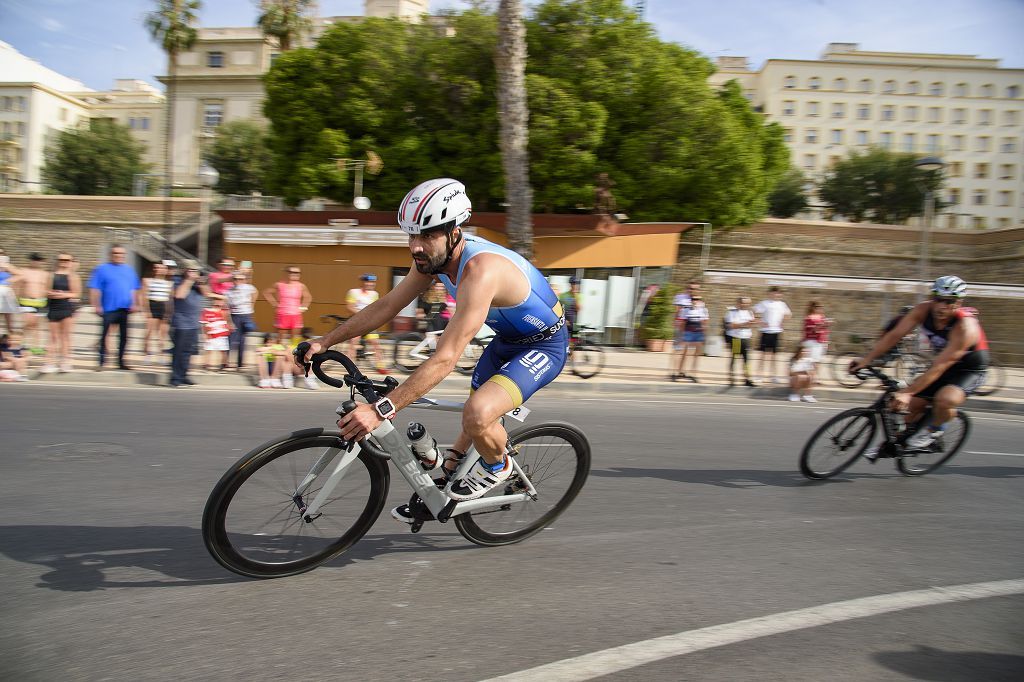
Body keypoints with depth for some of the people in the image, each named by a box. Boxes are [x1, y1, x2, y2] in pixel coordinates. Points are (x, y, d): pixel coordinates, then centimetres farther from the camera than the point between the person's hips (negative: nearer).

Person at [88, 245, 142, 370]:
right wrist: (96, 305, -12)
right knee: (105, 335, -2)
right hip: (109, 308, -4)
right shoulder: (102, 269, 1)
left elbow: (136, 289, 13)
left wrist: (136, 304, 4)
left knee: (124, 336, 7)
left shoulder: (129, 269, 13)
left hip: (126, 309, 4)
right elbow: (94, 289, -4)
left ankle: (121, 362, 17)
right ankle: (101, 362, 4)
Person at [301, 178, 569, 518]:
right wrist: (325, 342, -3)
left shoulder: (481, 270, -36)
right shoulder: (432, 257, -10)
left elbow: (445, 359, -40)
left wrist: (380, 410, -42)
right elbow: (386, 306, 0)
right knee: (473, 425, 13)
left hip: (545, 345, -8)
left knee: (477, 415, -27)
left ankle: (497, 465, 4)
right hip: (507, 340, 8)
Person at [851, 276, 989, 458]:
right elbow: (895, 335, -18)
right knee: (914, 404, 1)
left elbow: (939, 367, -38)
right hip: (942, 363, 6)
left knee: (945, 399, -32)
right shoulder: (924, 310, -19)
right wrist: (867, 359, -27)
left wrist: (907, 392, -43)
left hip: (970, 369, -6)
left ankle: (934, 430, -1)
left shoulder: (965, 327, -34)